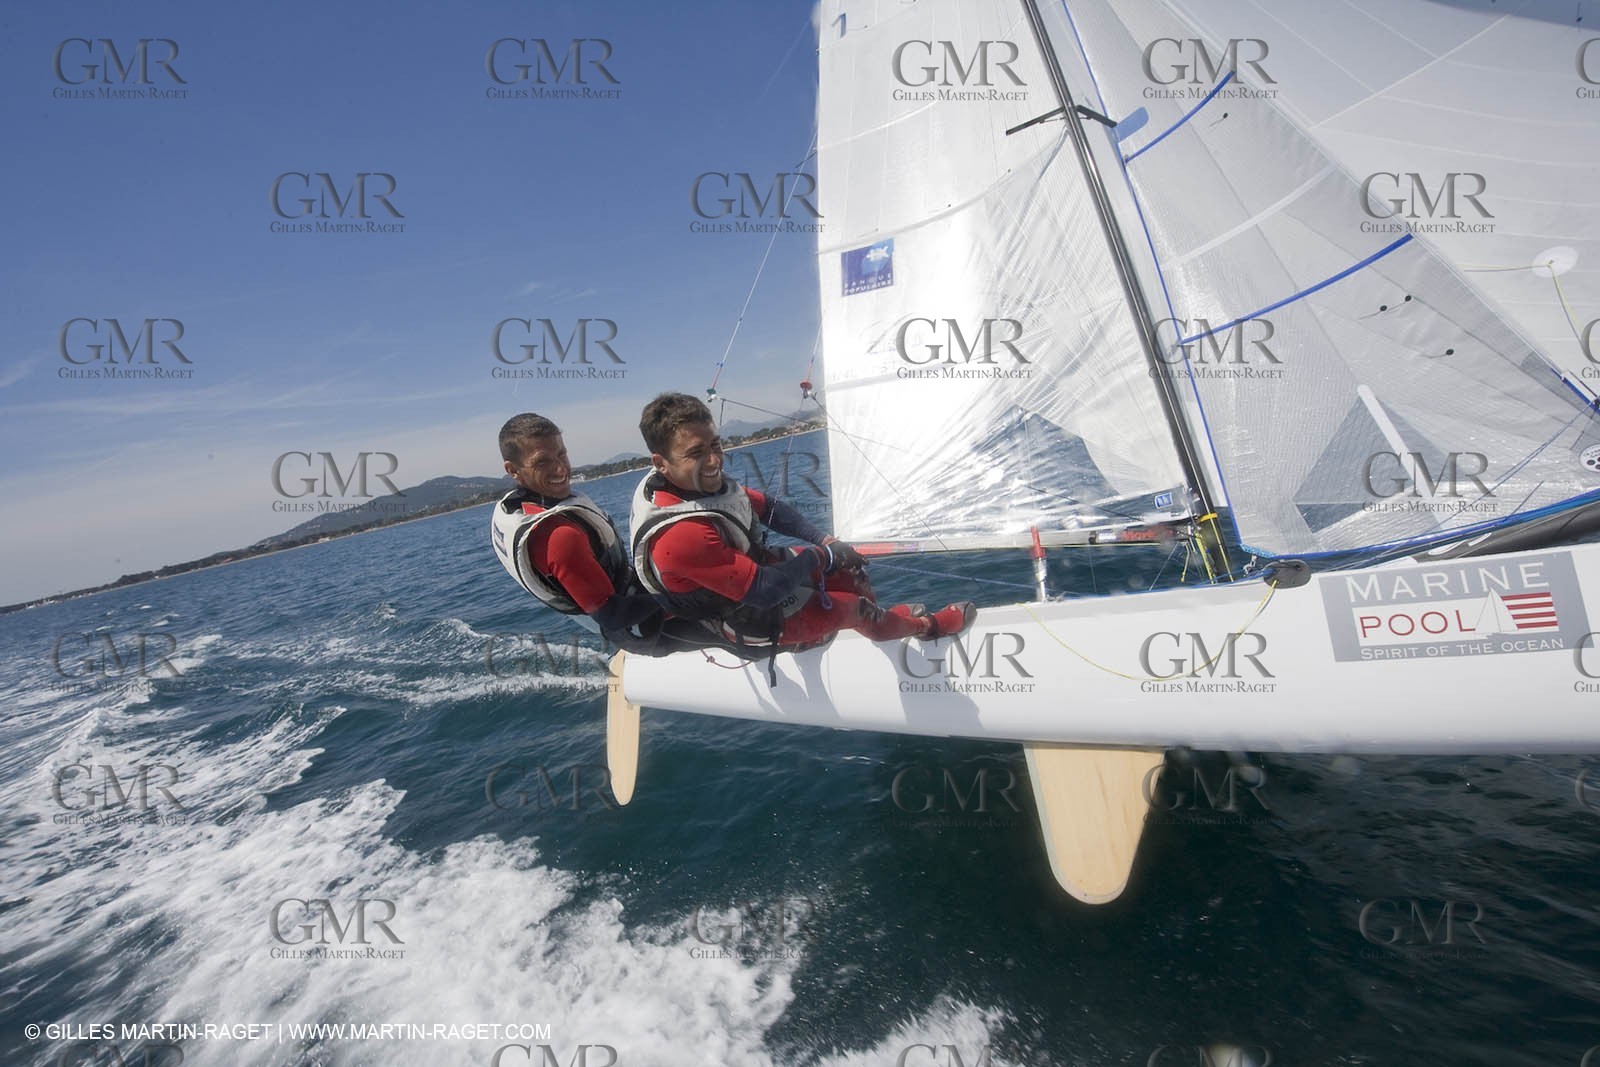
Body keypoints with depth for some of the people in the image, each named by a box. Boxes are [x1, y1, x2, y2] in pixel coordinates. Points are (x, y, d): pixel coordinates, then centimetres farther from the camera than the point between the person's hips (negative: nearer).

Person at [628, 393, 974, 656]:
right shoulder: (680, 537, -40)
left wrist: (826, 542, -8)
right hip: (749, 620, -8)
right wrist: (819, 556, -19)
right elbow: (763, 591, -35)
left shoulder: (705, 483, -12)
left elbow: (768, 508, 2)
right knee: (856, 607, -5)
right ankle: (927, 626, 25)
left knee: (850, 571, 12)